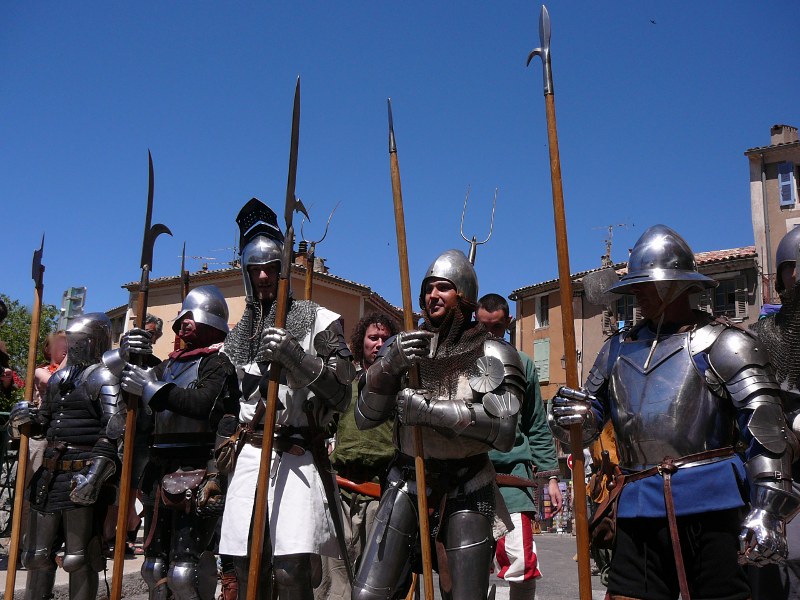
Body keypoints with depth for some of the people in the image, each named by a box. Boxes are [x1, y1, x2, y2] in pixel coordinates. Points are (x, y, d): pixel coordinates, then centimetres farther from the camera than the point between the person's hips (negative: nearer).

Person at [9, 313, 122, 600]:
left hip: (82, 475, -8)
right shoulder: (58, 377, 17)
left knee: (79, 559, 0)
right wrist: (28, 417, 4)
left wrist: (95, 476, -27)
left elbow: (114, 432, -18)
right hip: (49, 473, 8)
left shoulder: (103, 378, -8)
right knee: (38, 552, 17)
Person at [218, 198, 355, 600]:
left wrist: (293, 355, -18)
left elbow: (341, 394, -7)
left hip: (297, 460, -5)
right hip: (248, 459, 5)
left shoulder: (318, 321, 2)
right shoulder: (237, 336, 18)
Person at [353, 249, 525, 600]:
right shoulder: (403, 347, 5)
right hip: (406, 481, 3)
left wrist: (430, 410, -24)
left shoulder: (492, 354, -4)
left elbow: (504, 429, -17)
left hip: (466, 488, -2)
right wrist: (389, 365, -18)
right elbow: (364, 418, 0)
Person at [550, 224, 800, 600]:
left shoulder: (720, 343, -2)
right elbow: (587, 422, 19)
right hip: (638, 505, 5)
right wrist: (571, 415, -5)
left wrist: (767, 512, -15)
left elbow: (766, 430, -8)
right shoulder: (618, 349, 15)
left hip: (706, 500, -4)